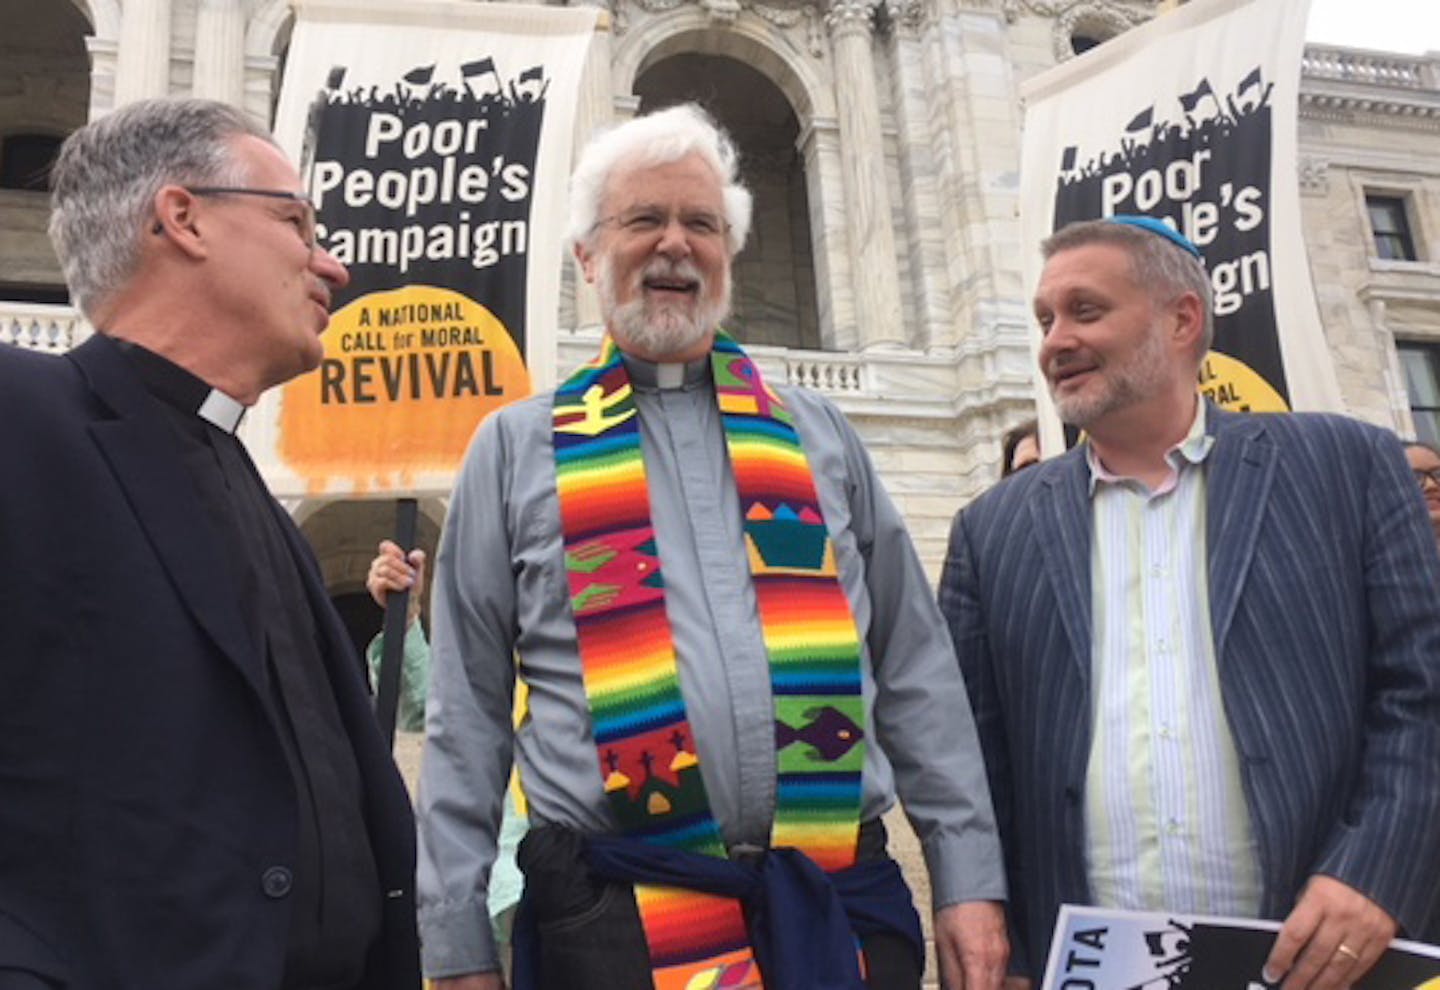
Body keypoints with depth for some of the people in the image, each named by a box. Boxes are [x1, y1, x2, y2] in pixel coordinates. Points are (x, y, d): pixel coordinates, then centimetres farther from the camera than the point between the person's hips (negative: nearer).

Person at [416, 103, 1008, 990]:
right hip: (616, 916, -1)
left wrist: (970, 881, 3)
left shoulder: (818, 436, 11)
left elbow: (916, 676, 9)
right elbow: (468, 717, 4)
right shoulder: (518, 449, 5)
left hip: (844, 907, 2)